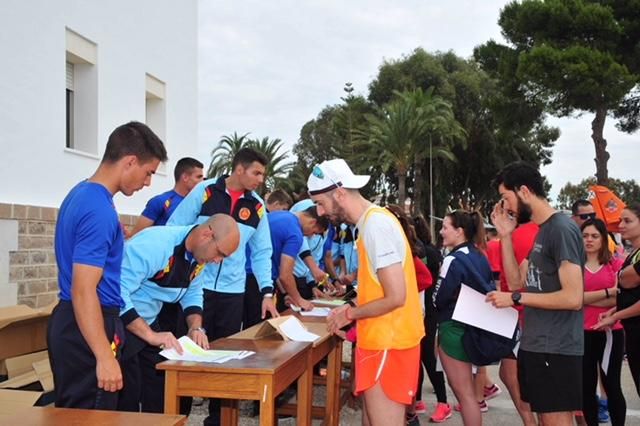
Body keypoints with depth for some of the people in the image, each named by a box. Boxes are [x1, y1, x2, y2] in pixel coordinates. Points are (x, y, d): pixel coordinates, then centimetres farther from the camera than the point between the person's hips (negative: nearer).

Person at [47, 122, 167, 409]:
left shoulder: (81, 193, 9)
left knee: (72, 415, 17)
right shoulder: (100, 210, -22)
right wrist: (105, 358, -26)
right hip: (88, 327, -10)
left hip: (69, 322, 10)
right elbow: (83, 291, -26)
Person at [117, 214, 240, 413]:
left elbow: (192, 294, 11)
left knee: (161, 388, 10)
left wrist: (196, 328, -7)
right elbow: (117, 292, -32)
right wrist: (150, 335, -32)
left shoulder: (199, 254, -2)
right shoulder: (155, 244, -29)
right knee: (128, 395, -5)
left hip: (146, 323, 8)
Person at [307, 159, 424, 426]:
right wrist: (351, 313, 7)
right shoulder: (372, 221, 10)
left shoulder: (376, 224, -19)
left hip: (388, 345, -9)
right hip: (381, 341, 9)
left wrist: (350, 314, -9)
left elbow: (395, 297, -22)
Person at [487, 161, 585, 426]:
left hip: (556, 349, -10)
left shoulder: (562, 229, -17)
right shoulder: (541, 231, 13)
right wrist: (505, 235, 7)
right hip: (536, 344, 10)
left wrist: (516, 299, -17)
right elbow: (518, 282, 13)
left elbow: (573, 298, -22)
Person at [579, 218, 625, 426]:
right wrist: (608, 292, -11)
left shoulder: (615, 264, 2)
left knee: (611, 385, 5)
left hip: (611, 332, -1)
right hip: (583, 333, 1)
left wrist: (588, 299, -11)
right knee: (587, 386, 8)